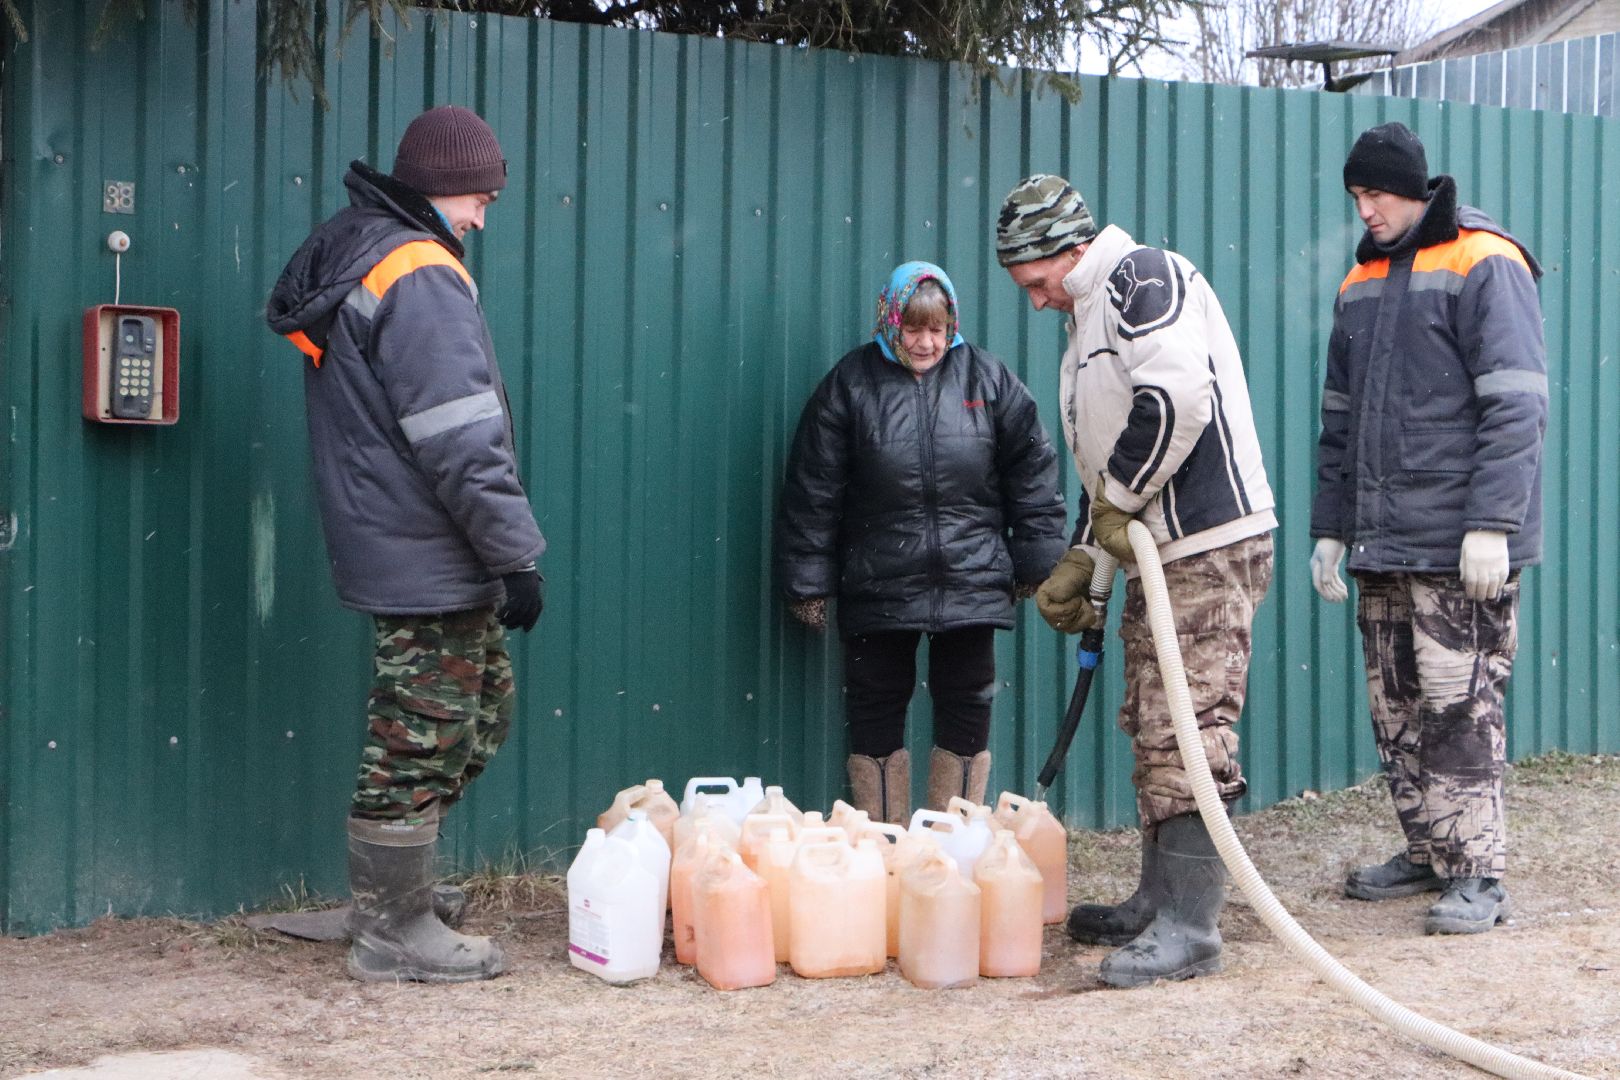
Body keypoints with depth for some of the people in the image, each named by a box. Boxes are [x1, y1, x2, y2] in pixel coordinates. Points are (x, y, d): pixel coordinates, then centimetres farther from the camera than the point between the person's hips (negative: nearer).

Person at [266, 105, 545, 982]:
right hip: (431, 563, -10)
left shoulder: (345, 254, 14)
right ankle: (391, 933, 11)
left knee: (482, 708, 20)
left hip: (392, 546, 10)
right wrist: (516, 555, -15)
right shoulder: (420, 276, -18)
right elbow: (462, 441, -22)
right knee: (422, 742, 0)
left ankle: (388, 886, 28)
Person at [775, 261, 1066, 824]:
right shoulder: (851, 383, -1)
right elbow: (813, 492, 1)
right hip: (876, 588, -1)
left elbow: (1032, 472, 8)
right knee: (876, 714, 6)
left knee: (967, 713, 5)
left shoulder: (987, 378, 4)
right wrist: (808, 583, -1)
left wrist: (1035, 562, 6)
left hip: (971, 584, 1)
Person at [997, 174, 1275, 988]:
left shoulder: (1144, 277, -10)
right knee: (1153, 732, 15)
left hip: (1209, 549, -11)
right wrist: (1077, 560, 23)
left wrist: (1119, 502, -14)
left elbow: (1178, 397, -26)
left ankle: (1191, 924, -7)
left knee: (1189, 735, -10)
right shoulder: (1089, 319, 22)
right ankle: (1158, 901, 24)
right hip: (1156, 554, 11)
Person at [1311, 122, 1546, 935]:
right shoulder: (1362, 282, 17)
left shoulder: (1482, 265, -6)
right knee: (1395, 707, 11)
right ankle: (1426, 853, 22)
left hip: (1458, 547, -7)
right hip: (1380, 543, 7)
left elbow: (1514, 405, -13)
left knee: (1460, 708, -7)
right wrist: (1329, 526, 15)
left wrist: (1491, 524, -19)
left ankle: (1477, 873, -1)